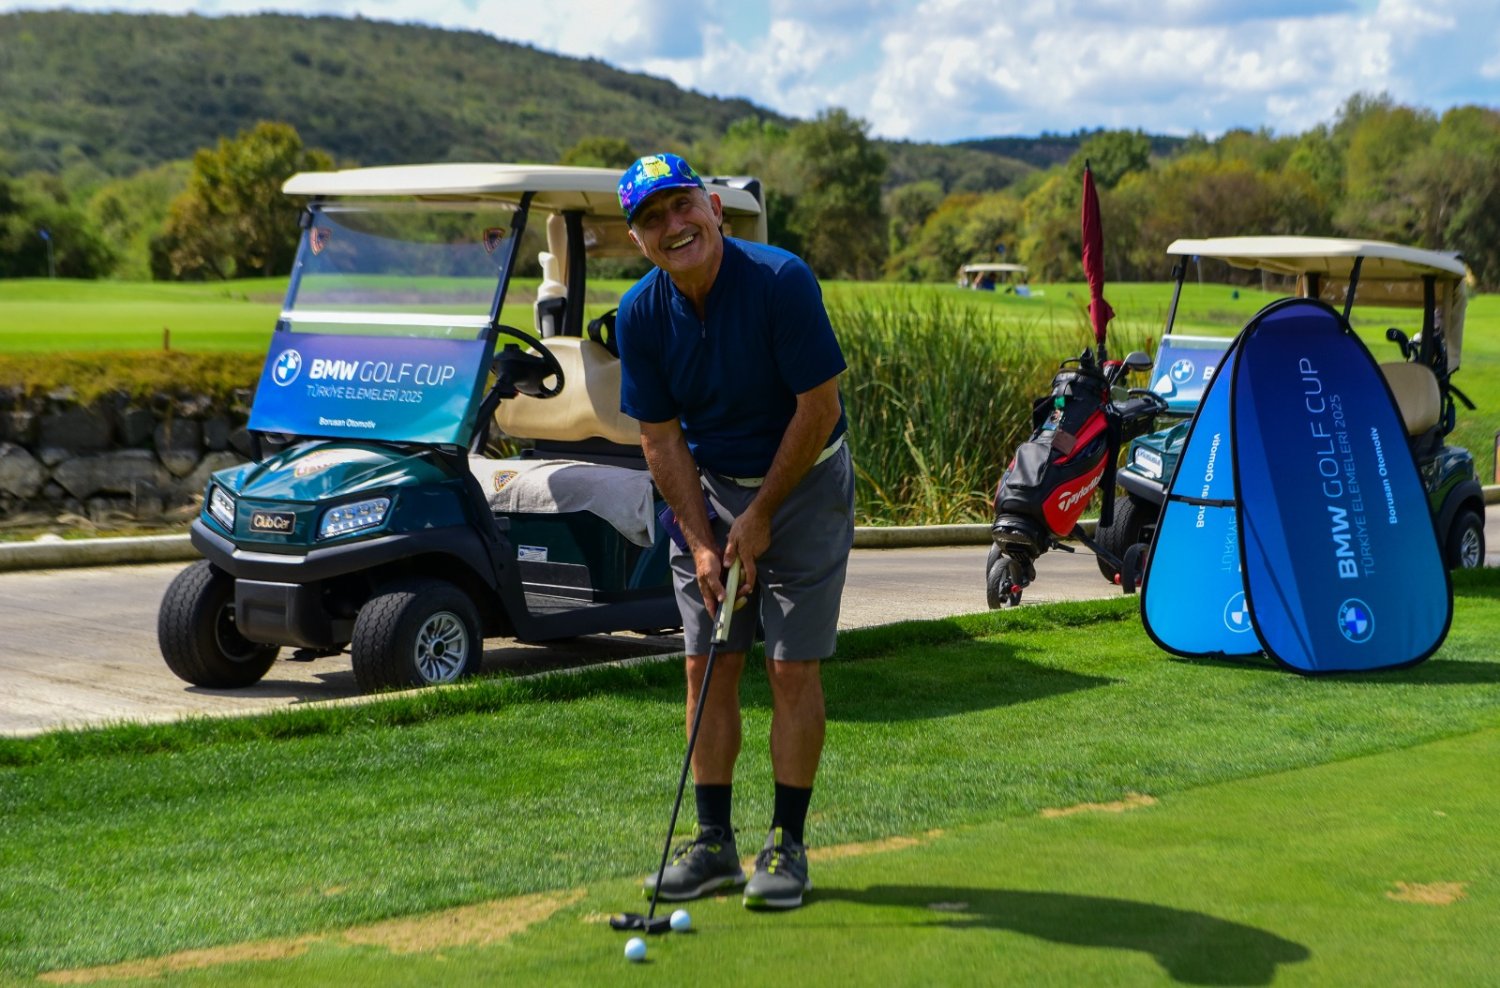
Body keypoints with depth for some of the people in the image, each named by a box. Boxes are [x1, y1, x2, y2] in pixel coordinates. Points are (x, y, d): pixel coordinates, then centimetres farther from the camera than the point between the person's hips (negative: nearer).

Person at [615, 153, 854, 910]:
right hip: (709, 486, 4)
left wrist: (761, 516, -14)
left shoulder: (781, 280, -23)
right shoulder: (640, 315, -9)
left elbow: (819, 408, -18)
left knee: (793, 669, -5)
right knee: (708, 668, 2)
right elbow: (661, 438, -2)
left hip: (804, 480, -4)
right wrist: (701, 541, -10)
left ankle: (787, 844, 4)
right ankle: (714, 841, 10)